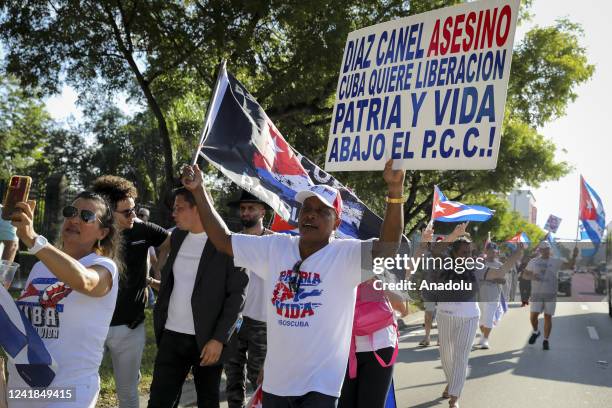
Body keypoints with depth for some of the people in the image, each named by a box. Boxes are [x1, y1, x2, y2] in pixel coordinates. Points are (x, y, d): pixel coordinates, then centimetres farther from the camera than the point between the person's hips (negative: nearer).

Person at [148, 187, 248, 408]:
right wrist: (159, 316, 10)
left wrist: (219, 338, -16)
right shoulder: (177, 236, 8)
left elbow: (237, 294, -12)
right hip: (171, 335, 5)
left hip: (208, 339, -5)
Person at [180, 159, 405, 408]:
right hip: (275, 381, 5)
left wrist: (395, 191, -40)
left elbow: (387, 249, -27)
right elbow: (223, 240, 8)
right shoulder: (275, 247, 4)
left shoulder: (345, 255, -10)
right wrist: (199, 191, 1)